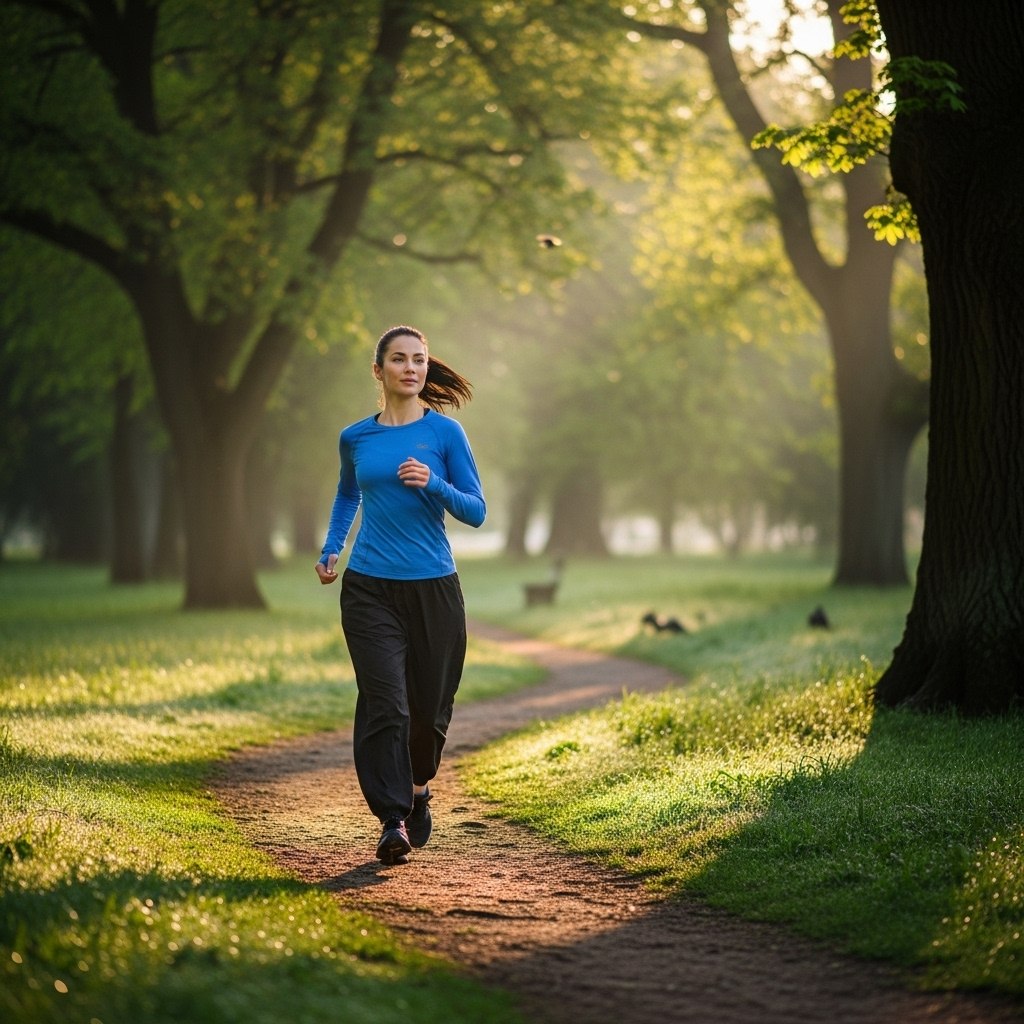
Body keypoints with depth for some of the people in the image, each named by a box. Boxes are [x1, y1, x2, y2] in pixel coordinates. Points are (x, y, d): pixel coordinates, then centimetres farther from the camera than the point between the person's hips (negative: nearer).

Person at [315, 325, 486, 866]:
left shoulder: (445, 432, -1)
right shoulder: (356, 438, 6)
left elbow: (476, 511, -2)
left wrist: (435, 485, -19)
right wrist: (331, 547, 12)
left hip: (433, 588, 0)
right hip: (369, 588, 0)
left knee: (430, 705, 10)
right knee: (384, 704, -12)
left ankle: (417, 786, 39)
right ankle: (393, 821, -11)